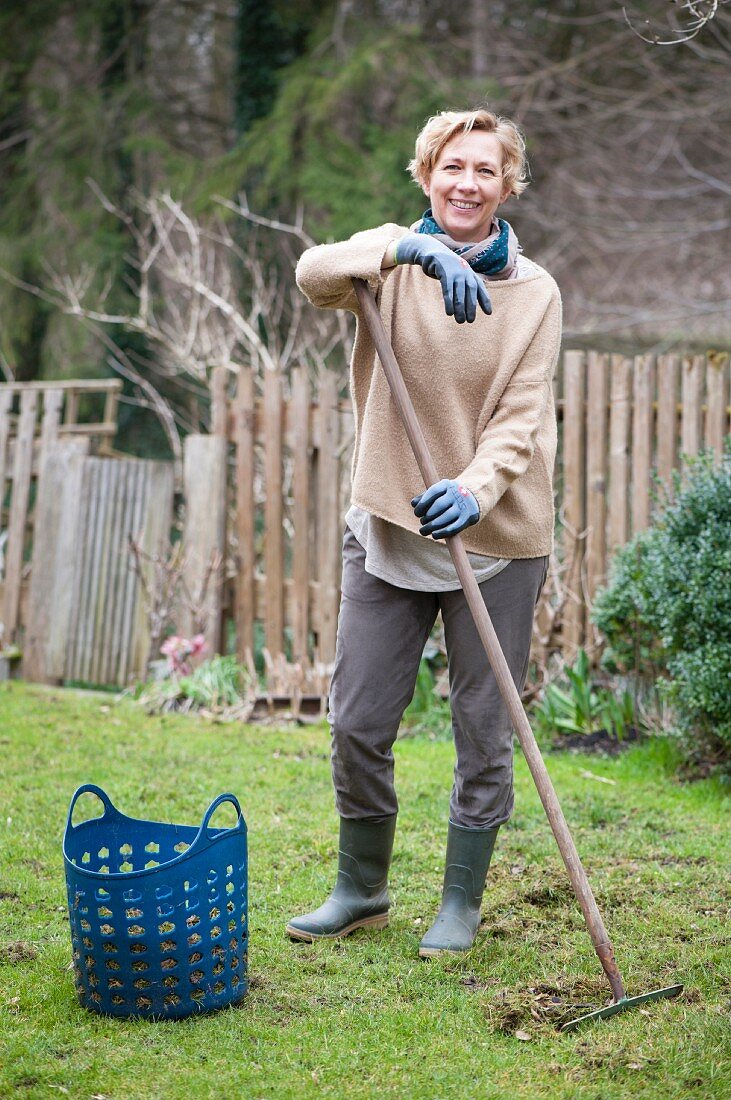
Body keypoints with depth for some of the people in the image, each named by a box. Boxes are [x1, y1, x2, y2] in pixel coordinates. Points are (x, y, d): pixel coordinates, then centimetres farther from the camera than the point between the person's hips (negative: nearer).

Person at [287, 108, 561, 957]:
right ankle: (360, 891, 26)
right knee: (357, 721, 5)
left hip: (495, 537, -1)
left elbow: (523, 416, -7)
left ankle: (461, 903, 21)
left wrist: (476, 489, -26)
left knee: (484, 731, 5)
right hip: (388, 528, 1)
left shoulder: (534, 291, 0)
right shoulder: (394, 257, 0)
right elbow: (316, 273, -23)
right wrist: (419, 250, -38)